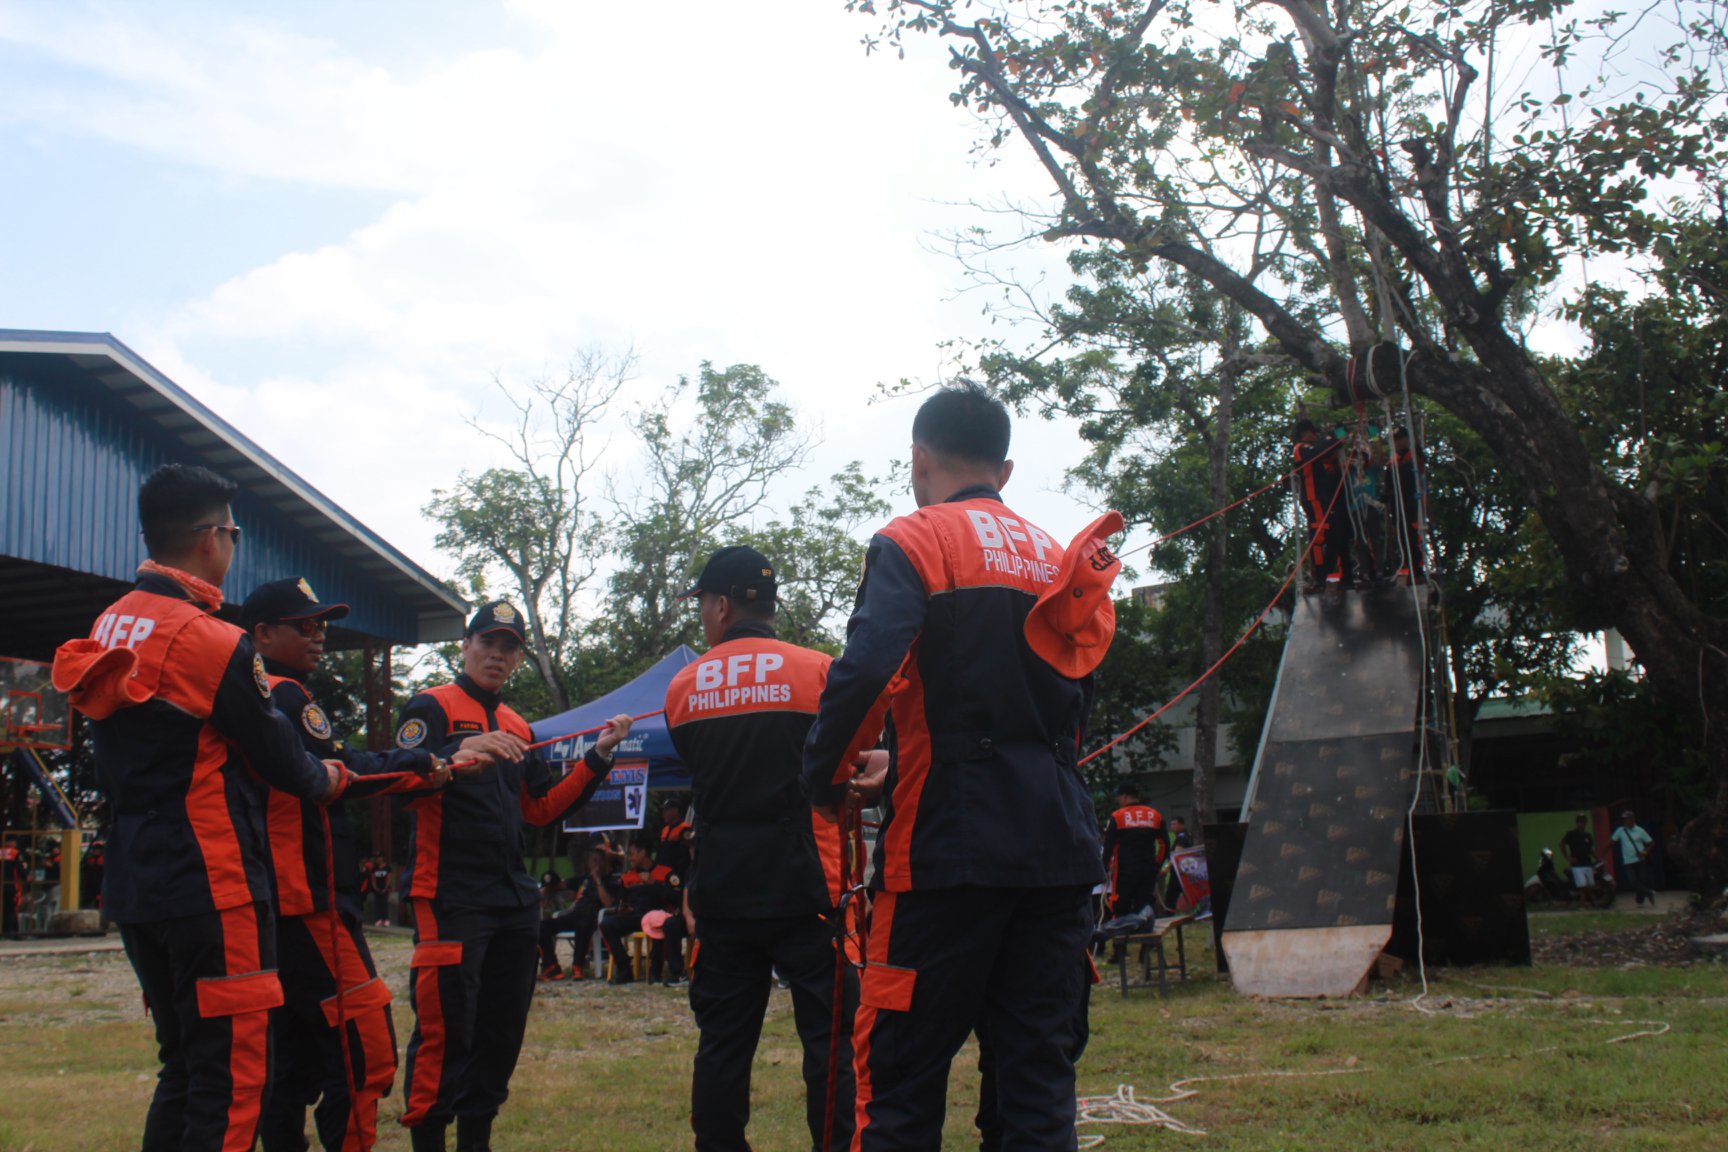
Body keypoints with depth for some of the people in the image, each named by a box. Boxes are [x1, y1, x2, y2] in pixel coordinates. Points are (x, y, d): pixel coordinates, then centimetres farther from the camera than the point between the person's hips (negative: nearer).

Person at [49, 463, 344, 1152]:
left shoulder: (108, 628, 8)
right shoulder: (215, 643, -16)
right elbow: (279, 759, -7)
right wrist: (328, 778, 14)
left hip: (132, 888, 8)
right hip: (213, 888, -8)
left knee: (182, 1067, 19)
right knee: (231, 1078, -3)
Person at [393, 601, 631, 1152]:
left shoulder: (517, 728, 19)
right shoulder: (431, 708, -2)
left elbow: (542, 808, 17)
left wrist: (598, 756, 8)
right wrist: (461, 754, -33)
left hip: (514, 901, 8)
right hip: (448, 897, -7)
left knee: (503, 1030, 12)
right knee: (444, 1030, -10)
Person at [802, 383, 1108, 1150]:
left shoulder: (914, 542, -3)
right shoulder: (1058, 558, 17)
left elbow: (865, 672, -19)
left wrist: (824, 777, -5)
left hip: (948, 848, -6)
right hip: (1059, 848, 6)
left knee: (900, 1082, 1)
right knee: (1041, 1071, 9)